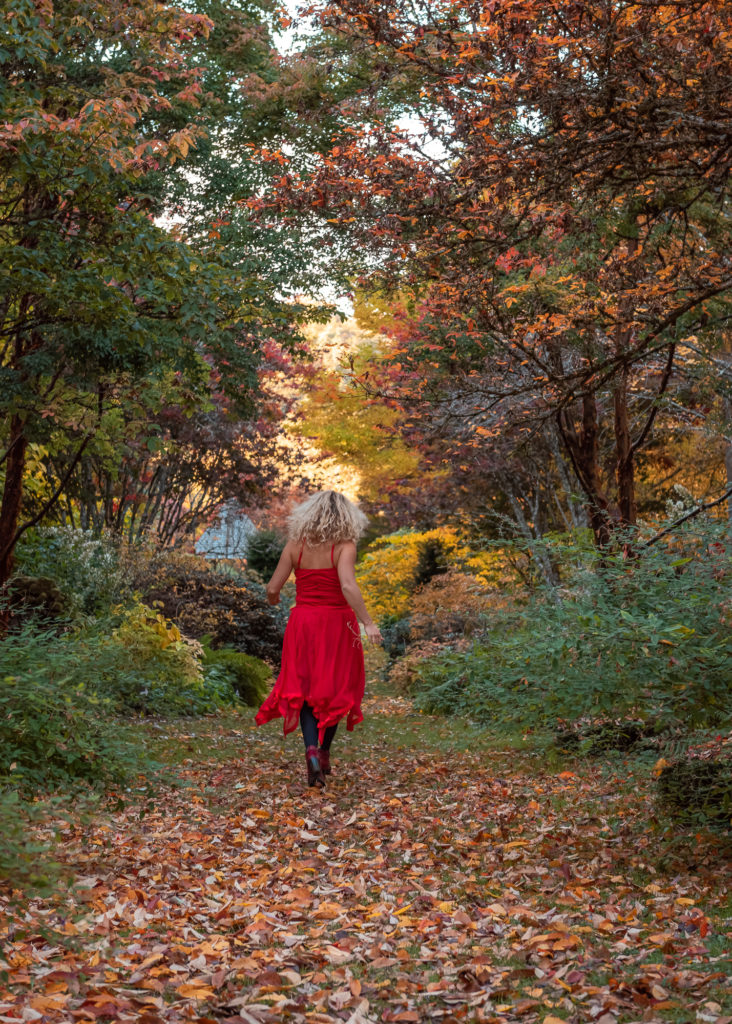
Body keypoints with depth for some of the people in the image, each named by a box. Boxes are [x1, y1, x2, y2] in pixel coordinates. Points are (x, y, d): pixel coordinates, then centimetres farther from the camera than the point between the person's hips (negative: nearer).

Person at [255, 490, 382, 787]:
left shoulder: (295, 545, -1)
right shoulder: (344, 546, -10)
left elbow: (272, 588, -1)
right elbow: (348, 586, -25)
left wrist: (273, 599, 21)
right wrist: (368, 622, -24)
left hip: (302, 623, 2)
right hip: (336, 625, -2)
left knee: (304, 689, 10)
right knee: (335, 689, 16)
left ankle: (311, 750, -11)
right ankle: (324, 752, 21)